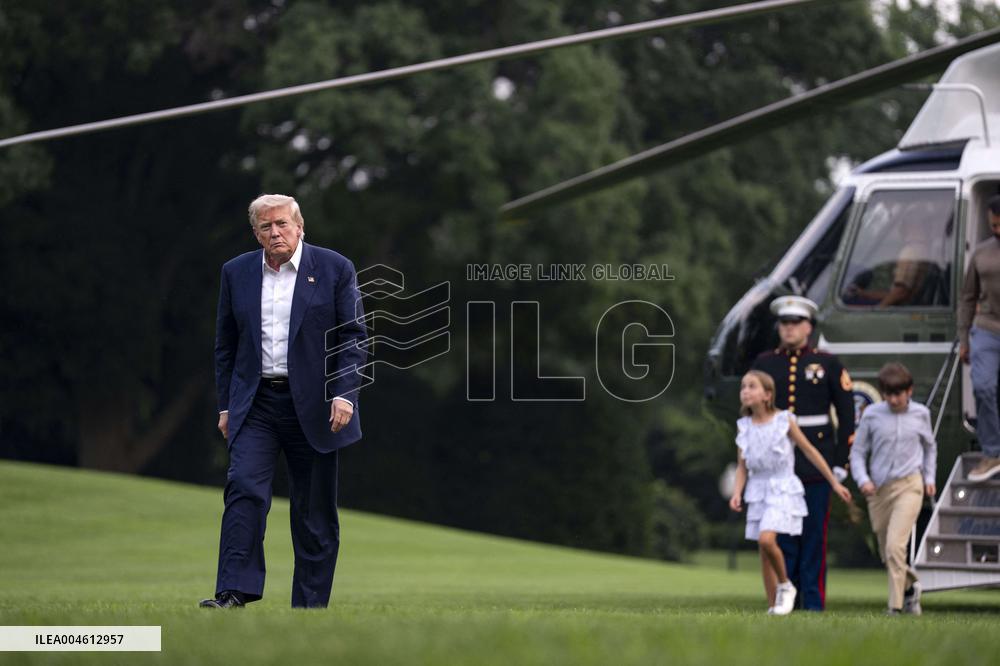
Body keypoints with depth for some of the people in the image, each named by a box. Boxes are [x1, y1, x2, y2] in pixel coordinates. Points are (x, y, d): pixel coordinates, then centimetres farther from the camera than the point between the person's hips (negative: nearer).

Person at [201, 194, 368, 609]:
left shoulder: (335, 270, 0)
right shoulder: (236, 273, 8)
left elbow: (353, 338, -2)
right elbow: (225, 344, 13)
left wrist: (344, 393, -13)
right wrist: (225, 405, 9)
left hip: (313, 404, -2)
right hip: (255, 403, 2)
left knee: (314, 509, 3)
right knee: (244, 488, -16)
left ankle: (311, 605, 9)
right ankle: (234, 593, -20)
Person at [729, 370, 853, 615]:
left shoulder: (784, 421, -7)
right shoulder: (744, 427, 4)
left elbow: (810, 452, 0)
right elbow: (742, 466, 9)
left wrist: (834, 483, 3)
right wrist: (737, 493, -8)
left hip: (783, 490, -5)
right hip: (758, 491, 5)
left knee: (766, 539, -24)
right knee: (764, 550, 4)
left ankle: (785, 585, -1)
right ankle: (773, 606, 12)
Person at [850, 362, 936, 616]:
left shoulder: (920, 414, 3)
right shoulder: (872, 414, -1)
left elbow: (930, 447, 21)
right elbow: (858, 451, 5)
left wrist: (929, 478, 14)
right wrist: (863, 479, -10)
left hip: (909, 485, -2)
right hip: (878, 489, 2)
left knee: (895, 546, -19)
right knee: (886, 553, 11)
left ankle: (896, 604, -16)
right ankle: (910, 586, 39)